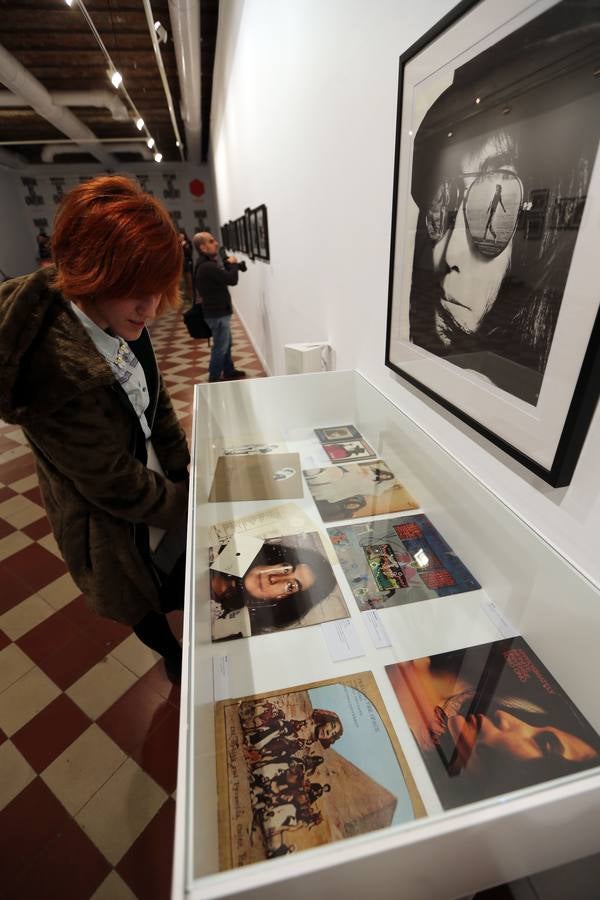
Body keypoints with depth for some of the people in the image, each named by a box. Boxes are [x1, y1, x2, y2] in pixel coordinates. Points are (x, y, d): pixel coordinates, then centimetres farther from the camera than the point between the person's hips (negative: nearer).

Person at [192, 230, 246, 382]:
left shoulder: (206, 264, 11)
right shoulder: (208, 267, -24)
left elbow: (224, 278, 17)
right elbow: (232, 280, -24)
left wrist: (230, 266, 3)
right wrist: (233, 264, -7)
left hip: (218, 311, 11)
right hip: (217, 313, -11)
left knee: (227, 344, 20)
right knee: (220, 347, -2)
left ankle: (229, 371, 34)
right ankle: (214, 378, 8)